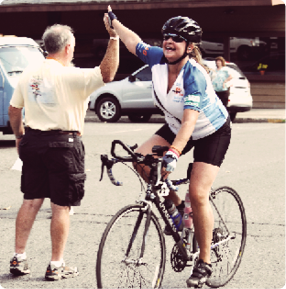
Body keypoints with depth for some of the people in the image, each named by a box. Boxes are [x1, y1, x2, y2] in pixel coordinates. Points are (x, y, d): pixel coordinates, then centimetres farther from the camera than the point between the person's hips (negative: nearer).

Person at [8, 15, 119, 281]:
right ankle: (56, 266, 8)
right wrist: (114, 38, -22)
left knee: (31, 201, 14)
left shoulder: (28, 75, 6)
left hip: (33, 142, 6)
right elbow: (107, 74, -26)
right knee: (61, 206, 3)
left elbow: (14, 110, 12)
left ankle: (18, 258, 17)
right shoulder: (69, 76, -15)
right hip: (63, 144, -6)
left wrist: (19, 137, 26)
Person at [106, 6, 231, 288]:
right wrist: (113, 21, 17)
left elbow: (190, 121, -44)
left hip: (212, 132, -7)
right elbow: (134, 41, 6)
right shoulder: (158, 58, -16)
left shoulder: (194, 76, -34)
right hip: (175, 126, 7)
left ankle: (204, 263, -3)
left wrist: (173, 153, -56)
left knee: (198, 194, -17)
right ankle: (176, 206, 6)